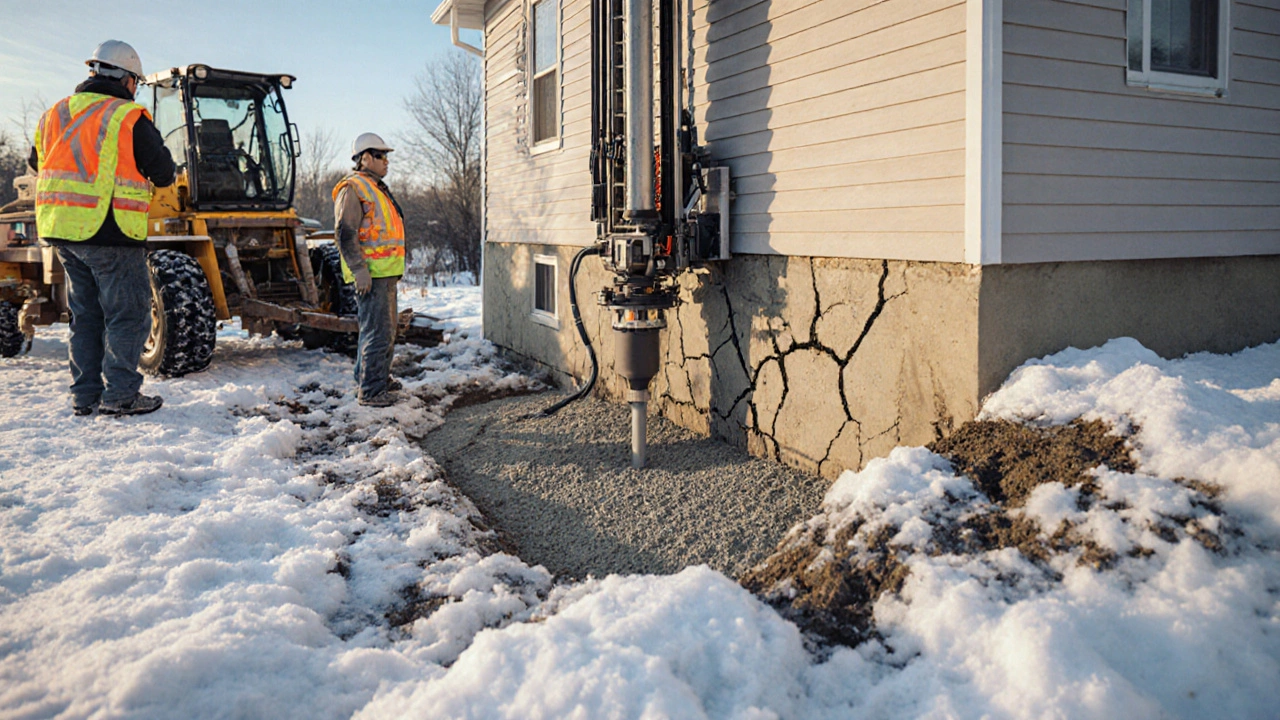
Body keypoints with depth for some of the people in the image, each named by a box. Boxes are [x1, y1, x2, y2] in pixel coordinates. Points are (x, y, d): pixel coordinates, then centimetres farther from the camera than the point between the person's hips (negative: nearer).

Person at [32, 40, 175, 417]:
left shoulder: (55, 114, 14)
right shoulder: (129, 118, -8)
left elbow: (37, 162, 23)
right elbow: (163, 173, -6)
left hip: (62, 230, 7)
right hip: (109, 231, -7)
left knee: (86, 313, 15)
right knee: (128, 313, 0)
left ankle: (86, 395, 18)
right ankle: (120, 395, -1)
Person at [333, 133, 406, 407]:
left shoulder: (376, 188, 22)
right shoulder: (353, 188, -10)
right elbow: (345, 233, -18)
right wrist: (359, 270, -25)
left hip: (386, 273, 10)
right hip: (371, 274, -10)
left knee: (385, 330, 18)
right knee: (377, 331, -11)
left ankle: (379, 378, 31)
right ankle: (371, 391, -6)